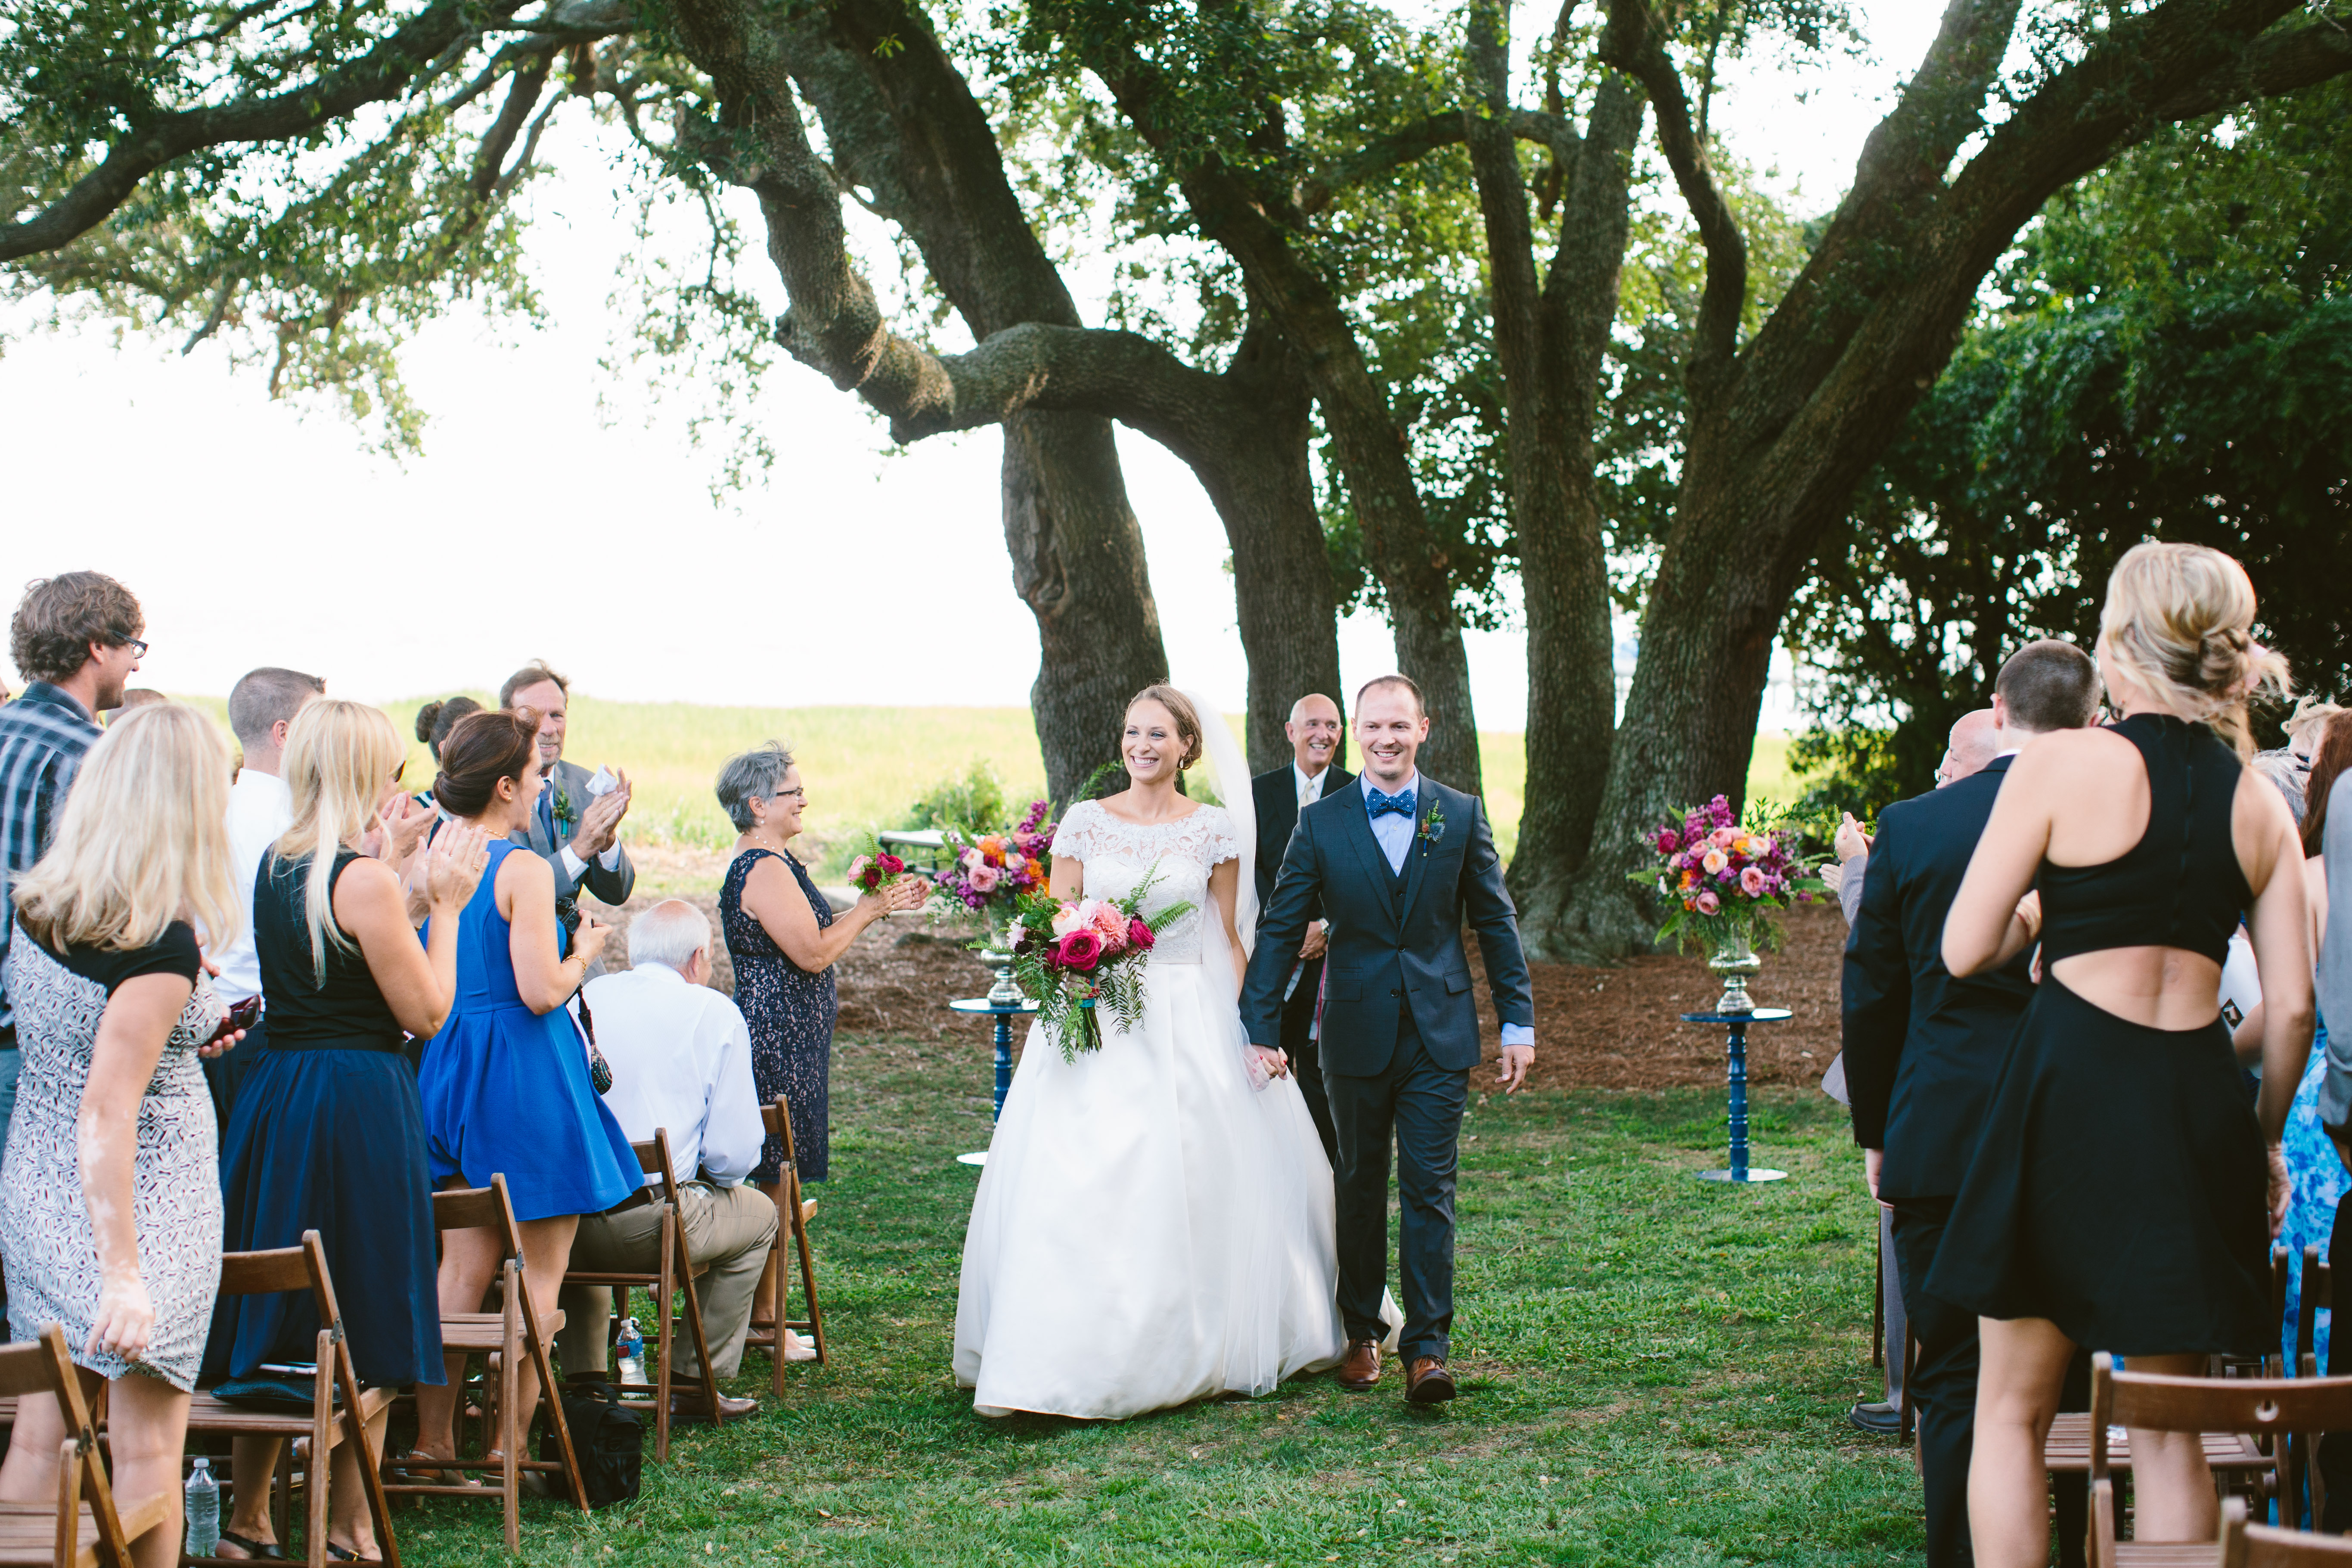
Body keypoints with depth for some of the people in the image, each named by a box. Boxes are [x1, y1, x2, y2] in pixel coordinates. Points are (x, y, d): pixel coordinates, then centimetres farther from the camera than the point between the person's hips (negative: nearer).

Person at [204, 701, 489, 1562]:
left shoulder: (273, 867, 8)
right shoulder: (366, 881, -16)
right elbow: (426, 1011, -10)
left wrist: (410, 892, 18)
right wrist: (445, 907, -2)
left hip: (272, 1093, 8)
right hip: (358, 1099, -8)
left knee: (272, 1319, 15)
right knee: (363, 1328, 3)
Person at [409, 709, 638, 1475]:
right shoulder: (525, 871, -16)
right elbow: (541, 991, -20)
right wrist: (585, 950, -2)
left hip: (447, 1066, 7)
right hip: (523, 1075, -7)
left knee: (462, 1266, 13)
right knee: (542, 1270, 3)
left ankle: (432, 1435, 15)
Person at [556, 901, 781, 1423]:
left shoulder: (581, 1001, 9)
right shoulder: (715, 1014, -2)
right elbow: (735, 1154, -7)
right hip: (649, 1226, -4)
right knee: (758, 1213, 24)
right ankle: (693, 1381, 24)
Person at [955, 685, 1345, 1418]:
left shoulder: (1215, 830, 3)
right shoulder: (1084, 822, 4)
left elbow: (1230, 940, 6)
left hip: (1190, 1026, 0)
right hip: (1098, 1027, 0)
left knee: (1189, 1186, 1)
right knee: (1078, 1186, -6)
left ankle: (1194, 1351, 15)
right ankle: (1067, 1361, -2)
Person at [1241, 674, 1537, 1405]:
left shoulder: (1462, 816, 2)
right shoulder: (1321, 823, 1)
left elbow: (1497, 924, 6)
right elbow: (1280, 930, 1)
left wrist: (1519, 1022, 3)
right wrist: (1260, 1030, -4)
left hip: (1439, 1036, -1)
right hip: (1356, 1035, 1)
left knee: (1430, 1190, -4)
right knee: (1360, 1186, 12)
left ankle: (1426, 1349, -2)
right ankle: (1361, 1334, 24)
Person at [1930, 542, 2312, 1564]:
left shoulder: (2065, 765, -7)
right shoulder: (2260, 803, 6)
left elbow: (1964, 952, -6)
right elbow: (2292, 1007, 5)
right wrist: (2266, 1136, 18)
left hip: (2069, 1092, -4)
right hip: (2197, 1105, 4)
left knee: (2013, 1412, 7)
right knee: (2168, 1425, 12)